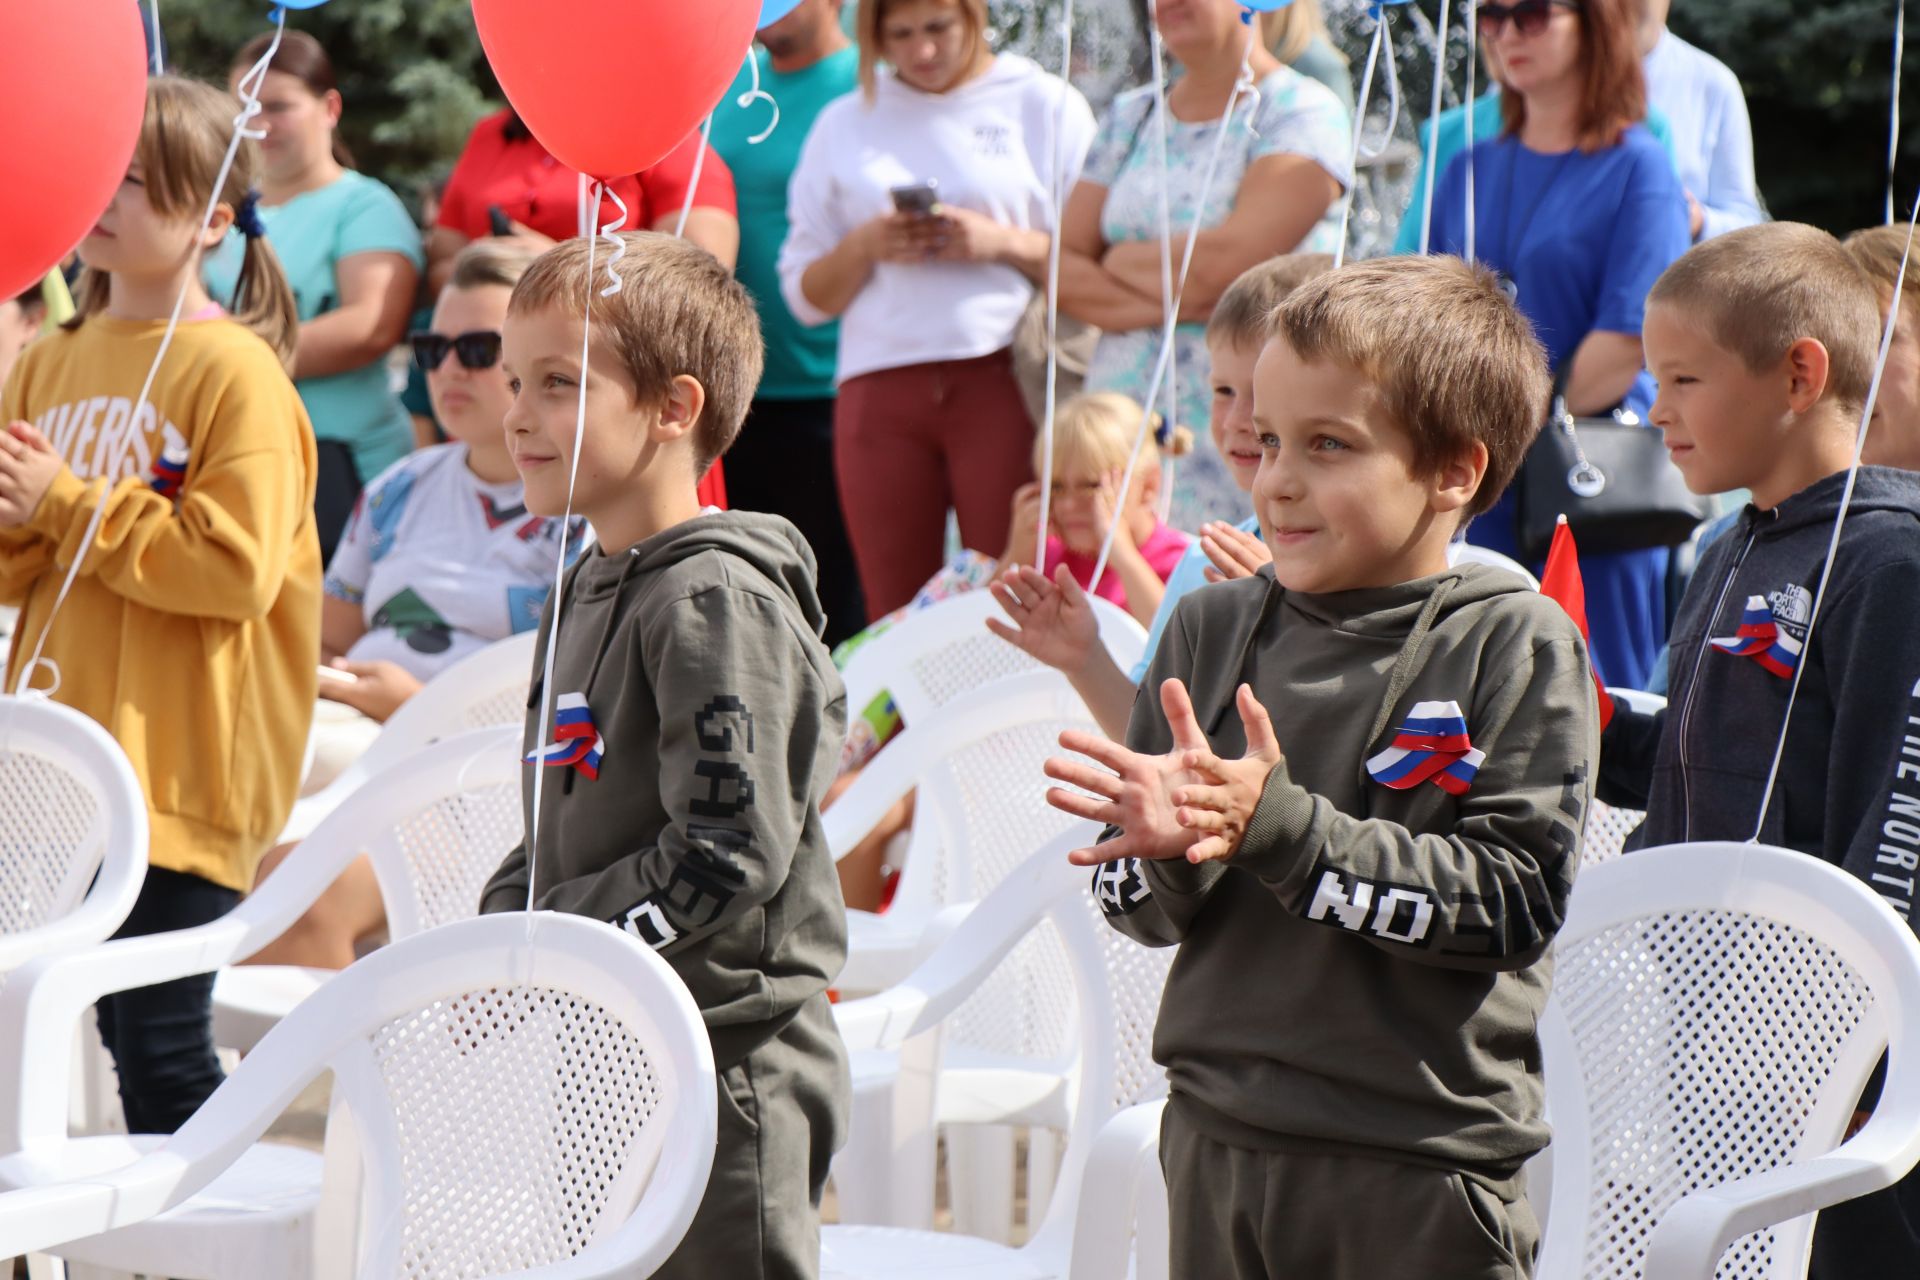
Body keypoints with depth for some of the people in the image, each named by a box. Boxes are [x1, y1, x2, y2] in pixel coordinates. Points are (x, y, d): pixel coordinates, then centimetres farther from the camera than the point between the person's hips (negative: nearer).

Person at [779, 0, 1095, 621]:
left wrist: (1003, 241, -11)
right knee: (895, 620, -1)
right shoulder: (844, 125, 16)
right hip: (879, 389, 3)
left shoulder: (1045, 104, 8)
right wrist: (864, 247, -3)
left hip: (1005, 380, -3)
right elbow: (805, 295, 15)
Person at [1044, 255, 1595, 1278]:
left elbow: (1510, 900, -16)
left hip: (1423, 1168, -4)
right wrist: (1165, 846, -15)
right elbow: (1134, 909, 8)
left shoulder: (1517, 646, -6)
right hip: (1217, 1144, 4)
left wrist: (1278, 826, -22)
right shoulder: (1212, 630, 6)